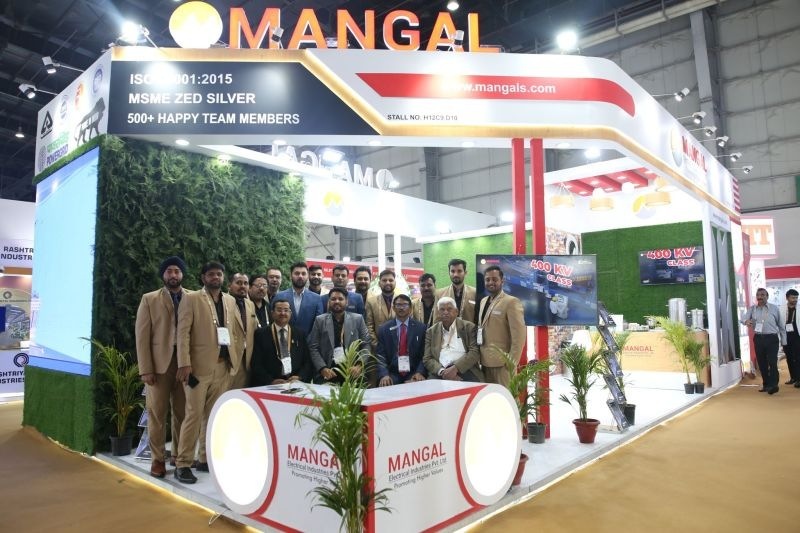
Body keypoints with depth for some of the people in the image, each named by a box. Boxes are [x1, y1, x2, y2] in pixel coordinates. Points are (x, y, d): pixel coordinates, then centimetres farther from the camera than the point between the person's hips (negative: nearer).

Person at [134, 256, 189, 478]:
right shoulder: (149, 299, 5)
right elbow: (142, 336, 0)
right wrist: (146, 370, -7)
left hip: (186, 362, 1)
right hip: (159, 362, -1)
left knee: (183, 412, 7)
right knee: (157, 412, 3)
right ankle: (157, 459, 15)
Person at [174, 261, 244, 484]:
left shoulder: (230, 301, 14)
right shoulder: (191, 299, -1)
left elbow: (238, 331, 20)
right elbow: (183, 332, -8)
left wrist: (235, 354, 8)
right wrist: (184, 363, -16)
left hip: (223, 367, 5)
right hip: (199, 366, -5)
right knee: (194, 415, -4)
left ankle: (207, 458, 21)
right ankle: (183, 463, 6)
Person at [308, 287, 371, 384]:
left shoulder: (358, 319, 6)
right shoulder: (320, 320, 6)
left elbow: (366, 345, 4)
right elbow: (313, 348, 2)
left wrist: (359, 365, -9)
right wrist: (323, 368, -10)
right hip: (327, 374, 0)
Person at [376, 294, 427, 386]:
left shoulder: (421, 328, 6)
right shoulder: (383, 329, 6)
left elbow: (424, 354, 3)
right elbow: (380, 356, 0)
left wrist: (420, 372, -14)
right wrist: (384, 375, -17)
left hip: (413, 374, 0)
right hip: (392, 374, 0)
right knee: (385, 386, -28)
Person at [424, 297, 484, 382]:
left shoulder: (469, 327, 8)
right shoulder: (431, 331, 14)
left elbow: (474, 352, 0)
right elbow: (427, 359, 8)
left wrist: (455, 368, -14)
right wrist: (442, 371, -11)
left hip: (464, 370, -1)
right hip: (440, 373, 2)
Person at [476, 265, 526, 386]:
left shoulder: (511, 302, -10)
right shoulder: (483, 301, 14)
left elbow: (519, 335, -14)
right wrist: (479, 356, 11)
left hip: (502, 362, -7)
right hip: (485, 361, 7)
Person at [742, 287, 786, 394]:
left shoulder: (774, 308, 4)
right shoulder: (752, 308, 8)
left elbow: (781, 325, 8)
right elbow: (744, 318, -5)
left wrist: (783, 341, 8)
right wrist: (746, 321, -31)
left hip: (772, 338, -2)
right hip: (758, 338, 3)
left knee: (772, 362, -10)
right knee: (762, 363, 8)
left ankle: (773, 385, -6)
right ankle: (766, 384, 19)